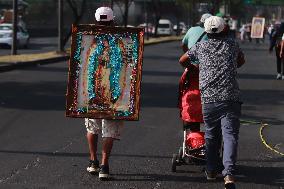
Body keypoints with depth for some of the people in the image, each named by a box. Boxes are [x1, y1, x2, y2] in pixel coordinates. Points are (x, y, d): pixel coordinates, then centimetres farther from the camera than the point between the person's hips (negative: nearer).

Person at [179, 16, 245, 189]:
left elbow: (182, 60, 25)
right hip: (231, 98, -1)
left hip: (208, 98, 1)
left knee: (211, 136, 17)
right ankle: (229, 174, -23)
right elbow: (241, 61, 32)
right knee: (230, 135, -8)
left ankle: (211, 171, 27)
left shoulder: (200, 47, 11)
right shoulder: (232, 45, 12)